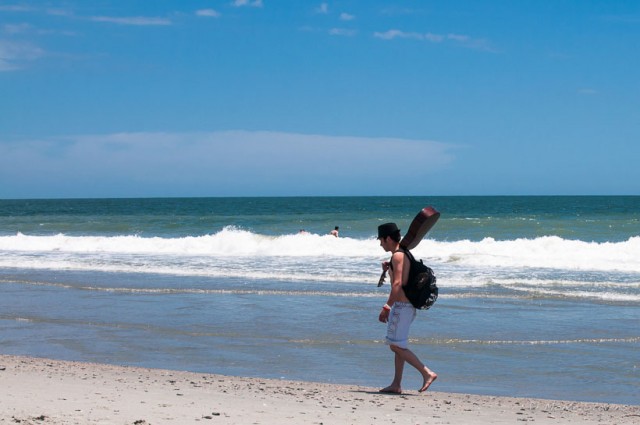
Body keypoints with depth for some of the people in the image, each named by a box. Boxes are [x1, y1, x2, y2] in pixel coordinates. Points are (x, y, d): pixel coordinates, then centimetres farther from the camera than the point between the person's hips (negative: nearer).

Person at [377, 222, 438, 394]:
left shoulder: (397, 256, -14)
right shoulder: (404, 254, 17)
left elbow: (398, 284, -23)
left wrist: (386, 307, -22)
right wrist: (389, 269, 16)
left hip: (402, 305, -10)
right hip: (406, 306, 10)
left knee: (396, 345, -8)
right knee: (398, 346, 13)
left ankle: (427, 373, -11)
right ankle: (396, 384, 15)